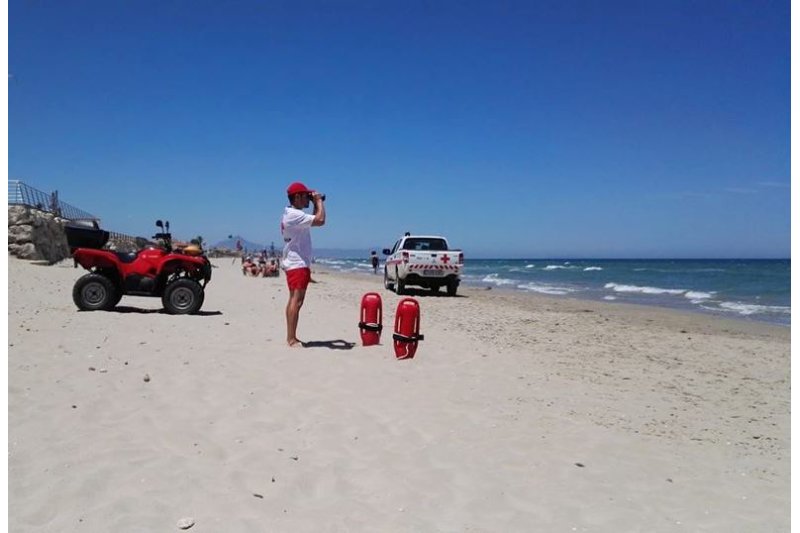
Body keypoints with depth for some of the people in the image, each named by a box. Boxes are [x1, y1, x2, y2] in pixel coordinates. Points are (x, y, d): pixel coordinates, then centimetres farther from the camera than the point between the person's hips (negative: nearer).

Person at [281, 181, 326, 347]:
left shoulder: (293, 214, 16)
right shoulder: (294, 214, -18)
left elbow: (313, 221, 29)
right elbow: (320, 220, -26)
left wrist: (316, 205, 16)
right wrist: (319, 201, -11)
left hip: (295, 263, 11)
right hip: (298, 264, -11)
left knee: (294, 300, 14)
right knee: (297, 300, -13)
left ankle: (290, 337, 20)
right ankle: (292, 339, -14)